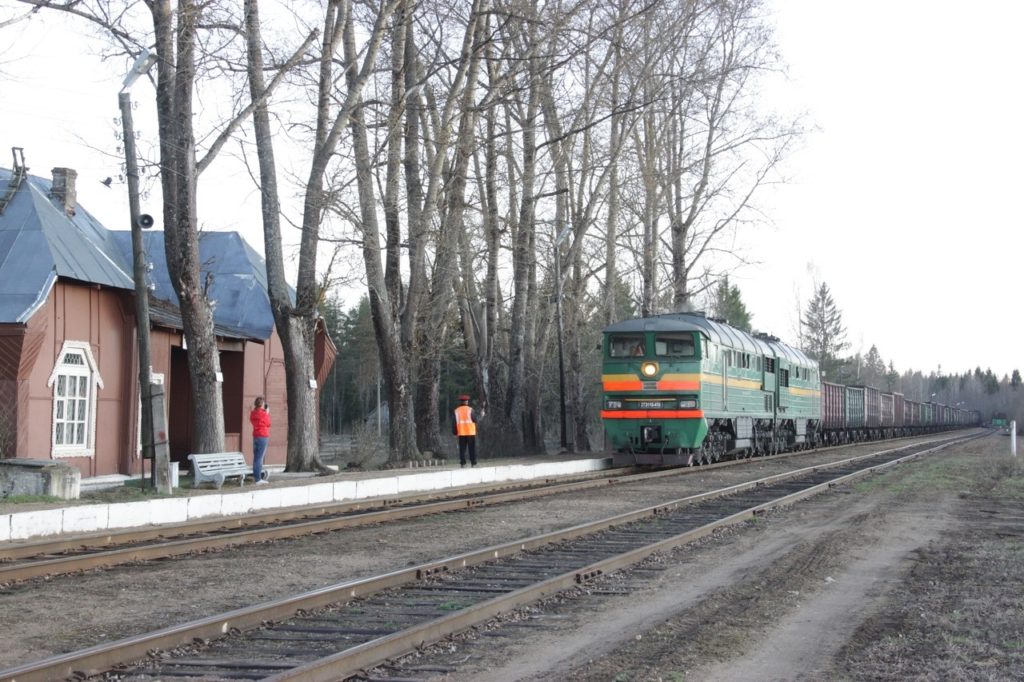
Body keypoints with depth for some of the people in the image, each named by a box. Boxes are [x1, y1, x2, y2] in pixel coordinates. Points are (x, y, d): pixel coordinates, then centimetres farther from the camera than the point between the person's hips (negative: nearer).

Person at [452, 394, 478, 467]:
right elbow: (475, 419, -6)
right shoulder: (470, 410, -5)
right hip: (470, 432, -2)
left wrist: (454, 431, 8)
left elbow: (454, 422, 3)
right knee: (472, 448, 3)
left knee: (462, 448, 5)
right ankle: (473, 462, -1)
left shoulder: (456, 411, 4)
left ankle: (462, 462, -1)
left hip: (461, 432, 2)